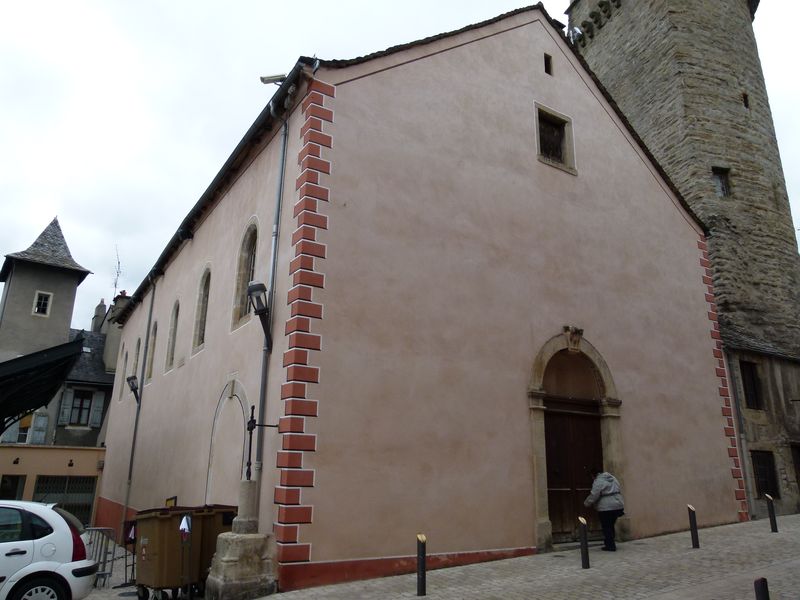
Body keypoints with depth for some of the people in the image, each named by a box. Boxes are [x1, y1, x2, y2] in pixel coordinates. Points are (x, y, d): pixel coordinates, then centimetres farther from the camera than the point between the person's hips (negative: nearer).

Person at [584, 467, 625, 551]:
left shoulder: (598, 482, -14)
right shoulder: (613, 478, 13)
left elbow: (594, 496, -17)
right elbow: (620, 491, 18)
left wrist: (586, 503, -1)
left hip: (606, 508, -8)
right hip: (618, 506, 8)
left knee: (606, 527, 3)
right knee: (611, 526, 19)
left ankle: (610, 546, 4)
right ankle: (610, 543, 25)